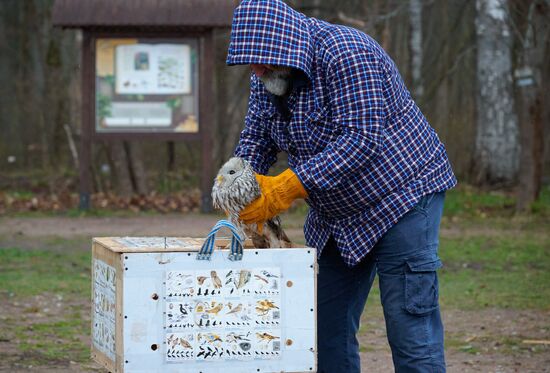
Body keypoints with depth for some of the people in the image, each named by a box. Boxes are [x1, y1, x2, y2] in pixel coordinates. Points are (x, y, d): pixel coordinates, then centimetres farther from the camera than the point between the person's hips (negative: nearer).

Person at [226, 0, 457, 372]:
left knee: (410, 326, -11)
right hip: (337, 214, 9)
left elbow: (362, 140, -30)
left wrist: (290, 186, -33)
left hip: (403, 193, -9)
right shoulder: (267, 77, 2)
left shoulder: (346, 55, -24)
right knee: (328, 327, 8)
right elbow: (257, 139, 7)